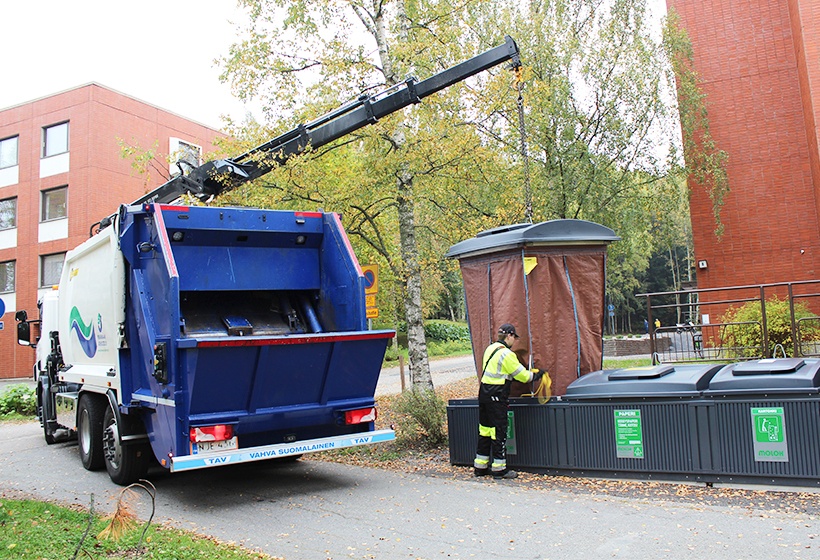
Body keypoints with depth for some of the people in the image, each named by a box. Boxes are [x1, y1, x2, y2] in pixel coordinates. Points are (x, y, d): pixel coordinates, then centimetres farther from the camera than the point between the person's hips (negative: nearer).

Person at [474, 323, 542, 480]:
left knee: (485, 431, 14)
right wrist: (536, 375, 10)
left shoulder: (490, 349, 12)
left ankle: (481, 466, 20)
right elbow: (522, 375, -9)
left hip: (484, 394, 9)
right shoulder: (506, 354, -15)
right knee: (499, 432, -1)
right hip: (496, 397, -9)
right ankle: (499, 469, 6)